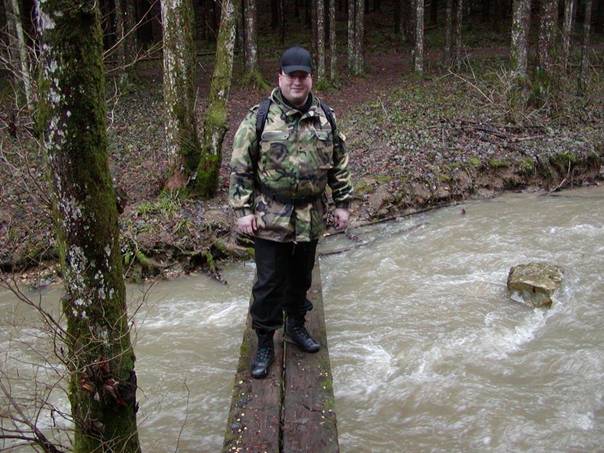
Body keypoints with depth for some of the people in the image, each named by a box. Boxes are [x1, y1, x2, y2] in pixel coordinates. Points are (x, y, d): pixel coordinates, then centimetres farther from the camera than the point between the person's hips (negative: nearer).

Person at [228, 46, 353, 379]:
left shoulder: (326, 117, 5)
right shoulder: (259, 117, -7)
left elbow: (340, 164, 11)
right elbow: (240, 167, -6)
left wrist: (342, 203, 8)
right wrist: (243, 210, -10)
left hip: (311, 217, 4)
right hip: (270, 218, -3)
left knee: (302, 276, 18)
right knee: (269, 282, 2)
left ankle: (295, 324, 40)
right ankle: (264, 343, 17)